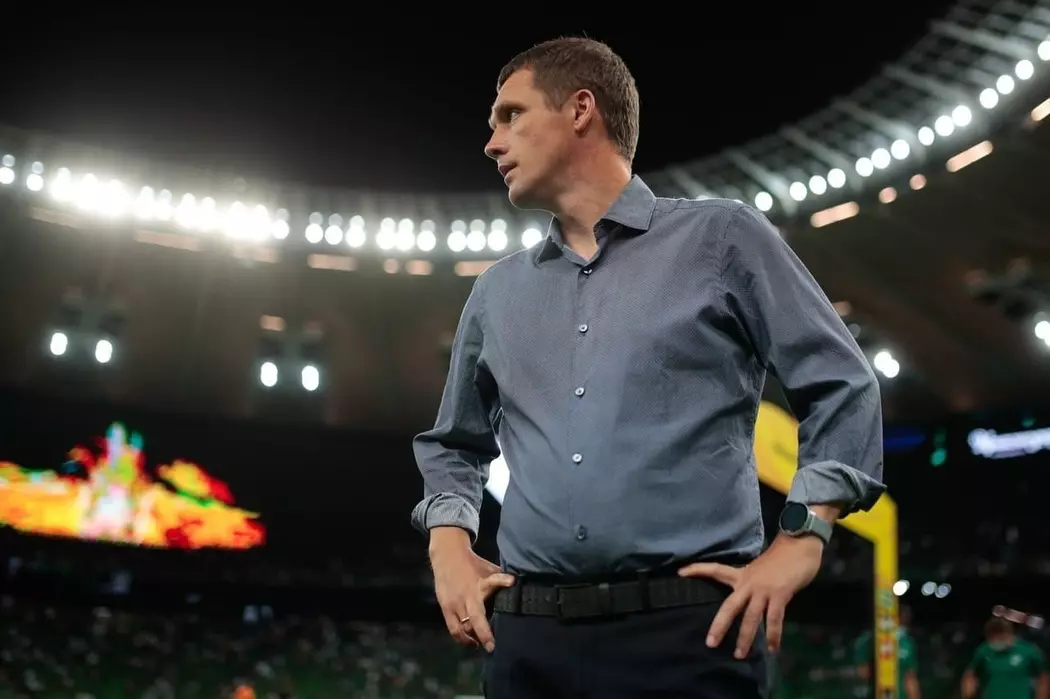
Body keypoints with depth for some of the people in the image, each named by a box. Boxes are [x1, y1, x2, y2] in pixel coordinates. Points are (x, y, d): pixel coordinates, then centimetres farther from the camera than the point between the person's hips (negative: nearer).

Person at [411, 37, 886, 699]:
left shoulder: (721, 237, 4)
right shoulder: (497, 291, 16)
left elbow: (843, 388, 3)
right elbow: (453, 444, 26)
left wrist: (799, 543, -6)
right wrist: (450, 546, 9)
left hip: (689, 630, -4)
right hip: (529, 639, 4)